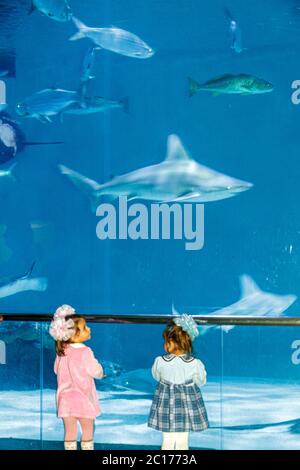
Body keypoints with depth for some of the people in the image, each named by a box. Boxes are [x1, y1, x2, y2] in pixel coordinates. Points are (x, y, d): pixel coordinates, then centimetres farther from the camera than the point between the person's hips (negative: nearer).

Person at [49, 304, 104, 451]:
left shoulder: (61, 352, -2)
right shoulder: (84, 352, -19)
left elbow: (57, 370, 11)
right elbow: (97, 372, -12)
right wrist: (100, 372, 11)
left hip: (65, 399, 5)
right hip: (83, 399, -5)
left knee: (70, 431, 11)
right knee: (87, 430, 11)